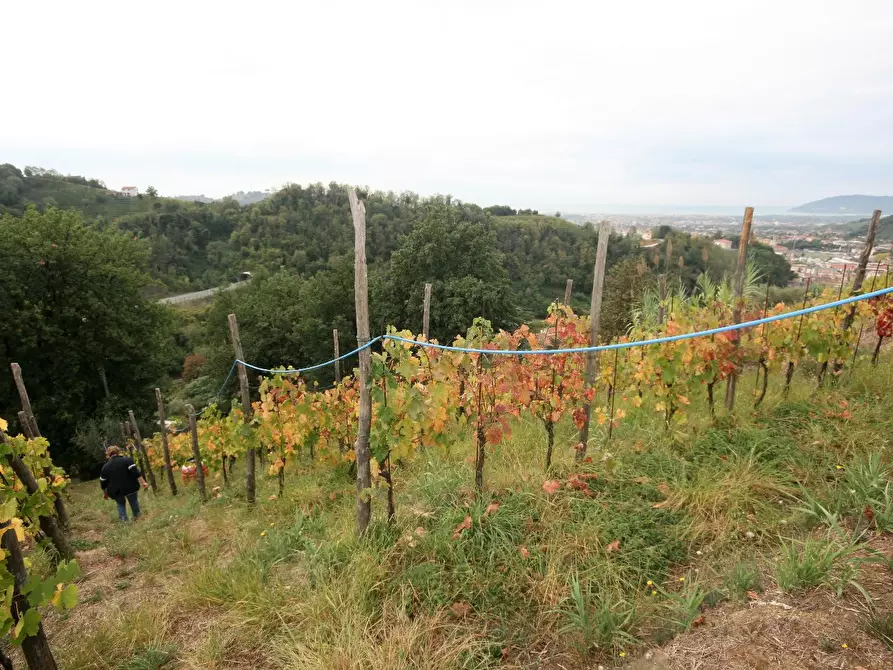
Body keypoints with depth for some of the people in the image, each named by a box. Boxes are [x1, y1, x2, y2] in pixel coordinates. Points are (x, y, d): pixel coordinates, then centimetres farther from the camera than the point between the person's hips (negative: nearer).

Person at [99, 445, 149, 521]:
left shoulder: (105, 467, 4)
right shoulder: (127, 460, -5)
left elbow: (103, 483, 9)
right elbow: (136, 472, -15)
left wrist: (105, 493, 22)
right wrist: (143, 482, -17)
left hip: (115, 491, 2)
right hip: (130, 488, -2)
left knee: (121, 504, 20)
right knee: (134, 502, 17)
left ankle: (123, 520, 9)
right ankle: (137, 517, 18)